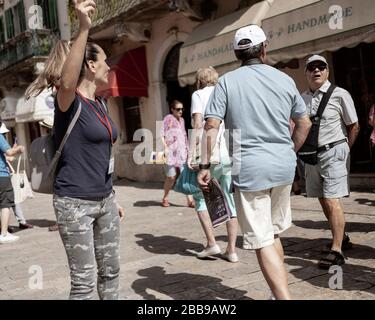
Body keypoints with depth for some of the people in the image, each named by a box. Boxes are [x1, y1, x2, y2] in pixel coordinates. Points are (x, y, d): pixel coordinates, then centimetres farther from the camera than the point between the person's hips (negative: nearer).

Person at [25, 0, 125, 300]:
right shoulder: (69, 101, -12)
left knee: (110, 271, 17)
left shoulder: (100, 104, 11)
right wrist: (84, 29, -46)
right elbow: (67, 83, -39)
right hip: (75, 203, -8)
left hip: (104, 200, 8)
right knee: (84, 280, 3)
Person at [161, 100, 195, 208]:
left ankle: (190, 200, -6)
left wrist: (186, 148, 16)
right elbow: (161, 134, -10)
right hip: (171, 152, -5)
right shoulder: (168, 118, -4)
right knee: (171, 177, 0)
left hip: (181, 152, 5)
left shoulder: (182, 120, 15)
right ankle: (165, 198, 21)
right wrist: (165, 148, -17)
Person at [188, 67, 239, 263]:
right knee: (231, 201, 8)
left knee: (199, 196, 13)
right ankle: (231, 250, 11)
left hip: (210, 155, -4)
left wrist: (191, 154, -10)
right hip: (232, 154, 5)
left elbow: (197, 125, -8)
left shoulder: (199, 94, 4)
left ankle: (211, 243, 7)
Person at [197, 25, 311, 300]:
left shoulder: (228, 81, -2)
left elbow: (211, 126, -10)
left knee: (263, 241, -1)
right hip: (284, 166, 5)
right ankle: (280, 291, 31)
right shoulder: (284, 80, 8)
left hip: (250, 168, -4)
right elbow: (305, 123, 16)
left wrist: (205, 166, -5)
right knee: (274, 233, 21)